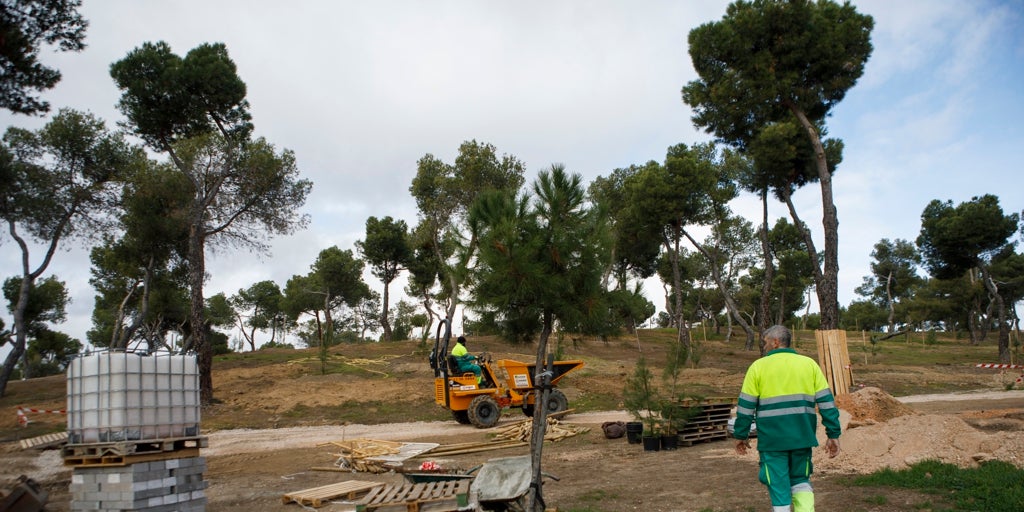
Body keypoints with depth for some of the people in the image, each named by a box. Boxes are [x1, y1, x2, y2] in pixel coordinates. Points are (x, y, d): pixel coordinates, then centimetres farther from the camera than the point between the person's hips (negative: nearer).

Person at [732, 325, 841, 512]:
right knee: (800, 481, 20)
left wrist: (741, 435, 8)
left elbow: (746, 405, 0)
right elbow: (826, 401, 2)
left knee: (778, 486, 6)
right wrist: (833, 435, 5)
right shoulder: (809, 364, 7)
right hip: (802, 436, 3)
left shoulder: (758, 366, 0)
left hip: (772, 438, -3)